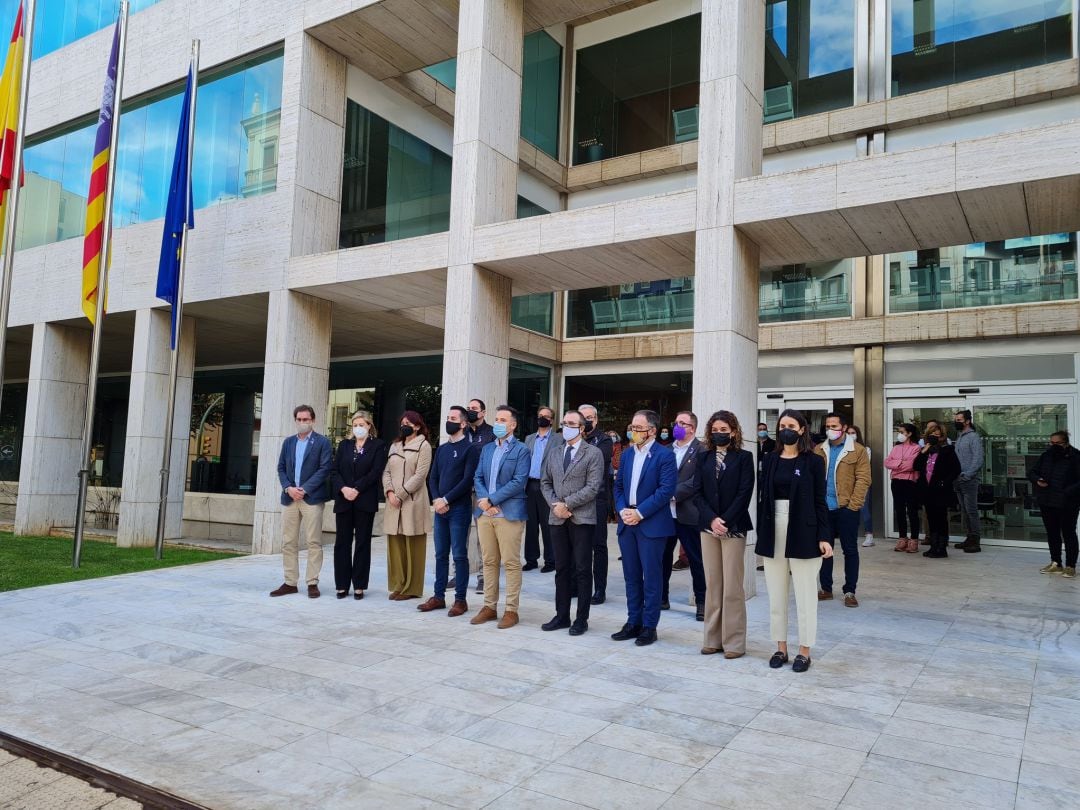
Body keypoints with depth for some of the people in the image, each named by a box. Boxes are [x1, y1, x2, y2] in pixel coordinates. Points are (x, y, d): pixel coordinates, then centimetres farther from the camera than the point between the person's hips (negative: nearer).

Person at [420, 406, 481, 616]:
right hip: (440, 509, 6)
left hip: (459, 509, -6)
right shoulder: (441, 449, 15)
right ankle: (438, 596, 18)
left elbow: (468, 480, -13)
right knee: (441, 554, 11)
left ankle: (460, 600, 5)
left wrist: (446, 500, -14)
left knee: (459, 555, -1)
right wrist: (436, 500, -5)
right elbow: (432, 477, 12)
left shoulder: (470, 448, -5)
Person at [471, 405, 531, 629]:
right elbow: (478, 477, 11)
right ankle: (489, 606, 20)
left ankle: (511, 610, 7)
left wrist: (491, 500, -15)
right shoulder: (487, 448, 16)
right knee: (489, 562, 11)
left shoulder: (521, 450, -3)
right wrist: (482, 500, -9)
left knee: (511, 563, -1)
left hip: (509, 514, -6)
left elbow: (518, 482, -13)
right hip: (485, 513, 6)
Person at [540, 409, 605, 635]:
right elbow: (545, 482, 13)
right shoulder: (554, 454, 14)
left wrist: (566, 503, -14)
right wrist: (554, 504, -5)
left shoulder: (593, 453, -3)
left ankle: (581, 619, 10)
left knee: (582, 570, 1)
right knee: (561, 569, 10)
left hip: (581, 518, -5)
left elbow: (593, 487, -11)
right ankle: (562, 616, 19)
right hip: (558, 518, 5)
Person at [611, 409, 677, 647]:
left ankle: (649, 626, 11)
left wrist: (640, 513, -16)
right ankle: (633, 623, 21)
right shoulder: (627, 454, 13)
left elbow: (666, 490, -14)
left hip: (652, 524, -6)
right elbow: (618, 486, 14)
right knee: (631, 576, 12)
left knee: (651, 577, 2)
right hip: (627, 523, 6)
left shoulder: (665, 455, -7)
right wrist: (622, 510, -3)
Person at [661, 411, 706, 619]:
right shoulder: (667, 449, 13)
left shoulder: (701, 450, -6)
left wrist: (674, 494, -17)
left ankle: (701, 602, 15)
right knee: (662, 557, 12)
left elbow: (697, 481, -15)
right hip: (664, 513, 6)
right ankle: (662, 598, 25)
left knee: (696, 560, 4)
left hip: (688, 514, -6)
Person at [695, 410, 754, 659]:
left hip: (733, 527, -3)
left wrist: (726, 521, -13)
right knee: (712, 585, 7)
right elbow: (697, 492, 4)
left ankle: (734, 641, 6)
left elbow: (744, 493, -6)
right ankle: (713, 638, 14)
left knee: (732, 587, -3)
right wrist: (712, 519, -9)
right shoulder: (703, 457, 9)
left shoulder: (744, 457, 0)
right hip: (708, 526, 3)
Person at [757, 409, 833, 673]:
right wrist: (761, 533, 1)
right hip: (774, 532, 4)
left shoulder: (814, 461, -2)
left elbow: (820, 501, -2)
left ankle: (804, 650, 16)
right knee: (776, 594, 10)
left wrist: (825, 537, -9)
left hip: (803, 533, -3)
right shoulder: (770, 460, 7)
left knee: (805, 594, 5)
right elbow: (763, 498, 6)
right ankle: (781, 647, 21)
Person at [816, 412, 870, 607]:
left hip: (846, 508, -3)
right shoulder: (819, 450, 7)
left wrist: (853, 505, -13)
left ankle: (849, 591, 13)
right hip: (823, 508, 3)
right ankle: (826, 588, 19)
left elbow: (863, 479, -7)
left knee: (850, 550, 4)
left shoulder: (858, 450, -3)